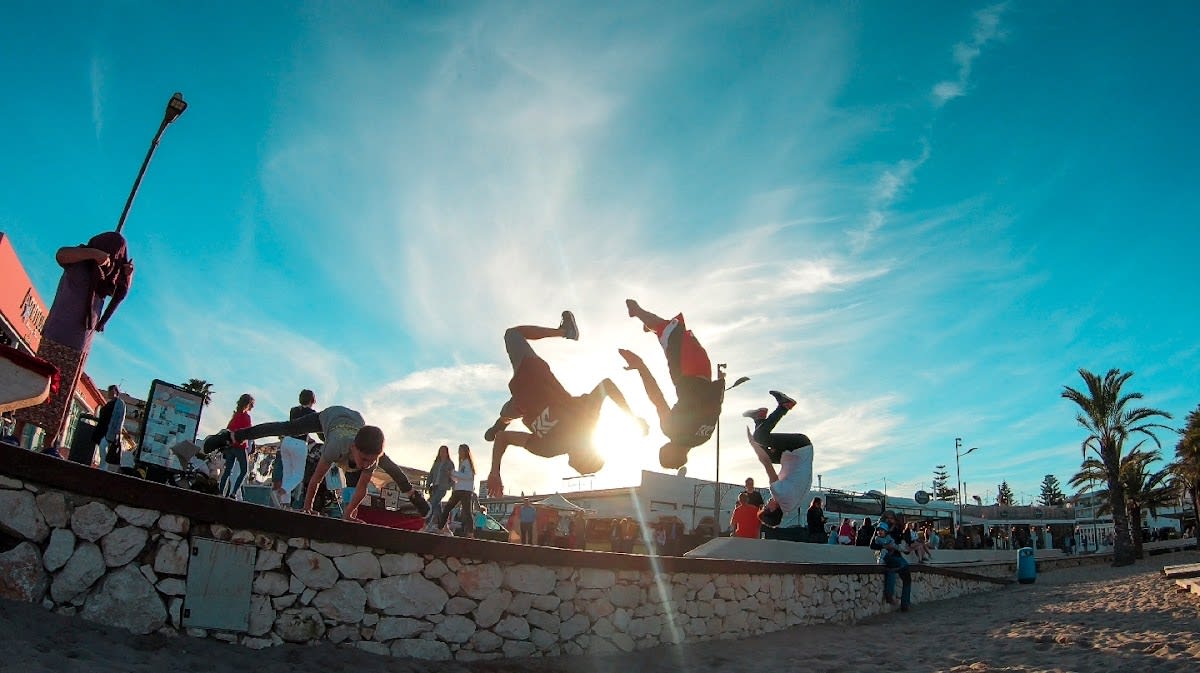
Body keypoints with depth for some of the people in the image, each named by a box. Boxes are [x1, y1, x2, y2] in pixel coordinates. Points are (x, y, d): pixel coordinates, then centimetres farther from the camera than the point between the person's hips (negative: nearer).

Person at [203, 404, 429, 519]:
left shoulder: (372, 456, -41)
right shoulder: (337, 448, -49)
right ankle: (229, 436, 23)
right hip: (331, 416, -2)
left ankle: (412, 493, 39)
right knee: (283, 429, 7)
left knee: (388, 465, 15)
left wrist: (349, 511, -21)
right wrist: (307, 508, -24)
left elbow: (361, 489, -25)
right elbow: (316, 479, -34)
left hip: (356, 420, 3)